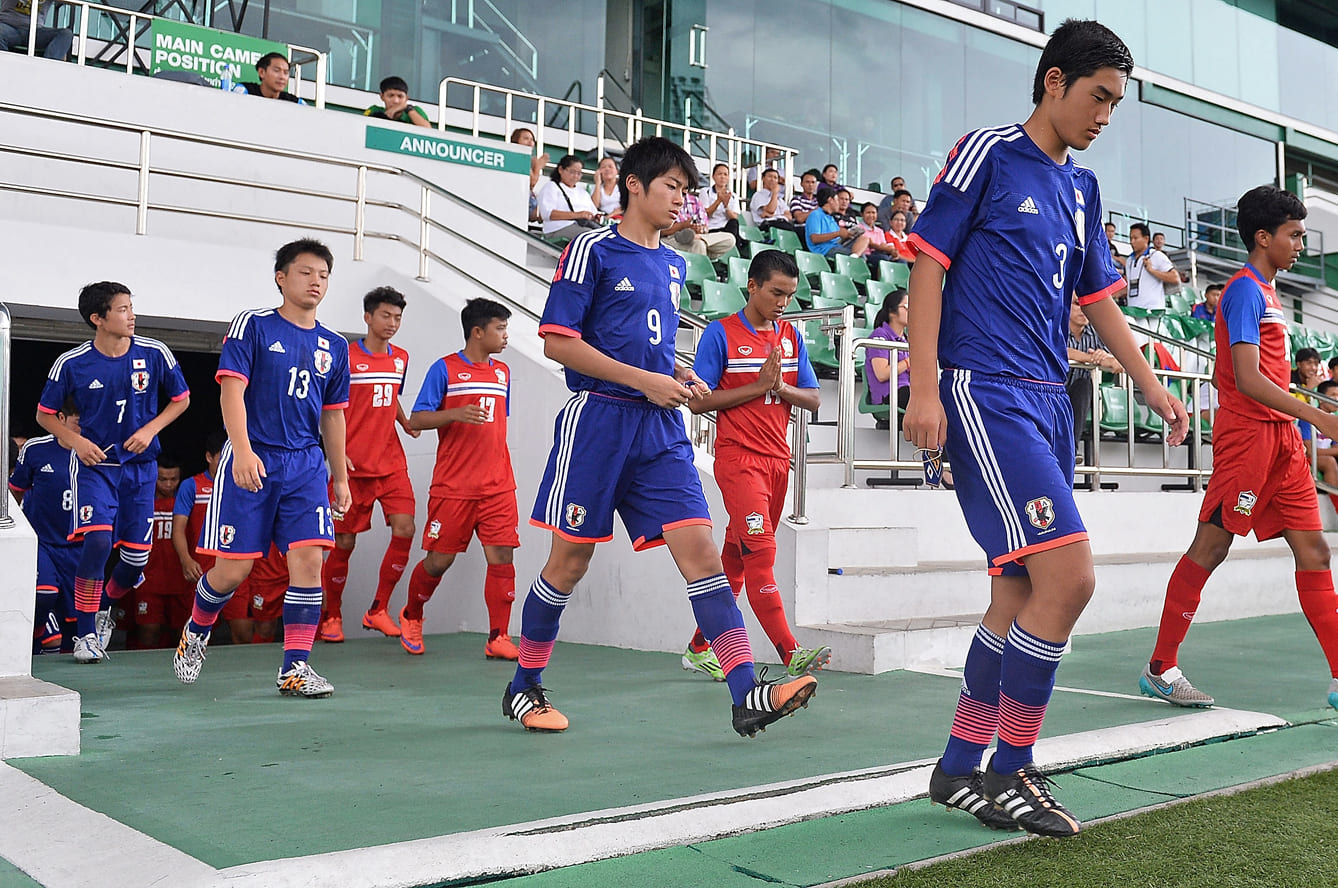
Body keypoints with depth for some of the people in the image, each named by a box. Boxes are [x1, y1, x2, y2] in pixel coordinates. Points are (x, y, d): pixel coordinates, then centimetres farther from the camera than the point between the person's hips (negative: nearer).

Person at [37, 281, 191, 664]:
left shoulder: (155, 354, -6)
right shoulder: (71, 364, -8)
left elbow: (181, 399, 8)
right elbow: (45, 414, 6)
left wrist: (150, 430, -7)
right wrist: (75, 440, -12)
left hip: (140, 465, 2)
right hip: (94, 463, -2)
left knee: (136, 558, 2)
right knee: (98, 540, -22)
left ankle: (105, 607, 35)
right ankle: (85, 633, -7)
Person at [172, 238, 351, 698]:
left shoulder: (334, 346, 14)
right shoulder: (253, 325, 0)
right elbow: (232, 389, -8)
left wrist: (341, 477, 18)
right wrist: (242, 451, -21)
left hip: (306, 464, 4)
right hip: (251, 461, -4)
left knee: (309, 557, -9)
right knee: (232, 568, -1)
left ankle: (295, 668, -2)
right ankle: (195, 632, 30)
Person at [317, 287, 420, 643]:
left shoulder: (401, 358, 12)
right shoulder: (346, 356, -5)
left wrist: (406, 423, 9)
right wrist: (337, 452, -14)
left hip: (391, 462, 5)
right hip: (353, 465, -4)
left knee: (405, 529, -10)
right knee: (344, 541, 1)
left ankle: (378, 610, 3)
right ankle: (331, 615, 19)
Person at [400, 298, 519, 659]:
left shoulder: (503, 372, 14)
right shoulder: (445, 368, -2)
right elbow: (416, 419, -6)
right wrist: (455, 414, -22)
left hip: (498, 486, 4)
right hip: (452, 486, -4)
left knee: (502, 555, -7)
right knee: (439, 559, 3)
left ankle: (498, 638, -2)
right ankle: (411, 616, 29)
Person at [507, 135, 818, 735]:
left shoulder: (673, 265, 18)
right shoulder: (593, 250, -3)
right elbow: (558, 342, -9)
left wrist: (681, 379, 8)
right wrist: (644, 381, -13)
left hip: (660, 428, 6)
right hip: (598, 419, -5)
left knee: (698, 547, -8)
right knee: (570, 560, 2)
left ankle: (746, 695, -14)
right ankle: (524, 687, 20)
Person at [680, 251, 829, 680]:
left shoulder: (790, 336, 12)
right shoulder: (720, 334, -4)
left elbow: (813, 399, 11)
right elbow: (699, 401, -8)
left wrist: (781, 386, -9)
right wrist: (757, 386, -13)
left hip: (778, 459, 6)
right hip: (738, 456, -6)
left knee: (737, 555, 9)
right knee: (761, 550, -16)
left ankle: (700, 647, 19)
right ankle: (790, 653, -19)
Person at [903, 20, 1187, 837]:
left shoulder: (1082, 188, 19)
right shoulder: (986, 154, -2)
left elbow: (1099, 300, 24)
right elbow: (928, 266, -7)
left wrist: (1156, 391, 20)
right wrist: (925, 387, -15)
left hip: (1048, 400, 8)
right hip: (984, 392, -8)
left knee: (1020, 591, 6)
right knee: (1068, 575, -16)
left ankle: (960, 769, 17)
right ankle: (1008, 771, -2)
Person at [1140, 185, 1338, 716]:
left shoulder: (1266, 292, 20)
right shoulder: (1246, 290, -10)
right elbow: (1247, 379, -20)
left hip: (1280, 437, 9)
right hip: (1247, 434, -9)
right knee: (1211, 546, -5)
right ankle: (1160, 669, 5)